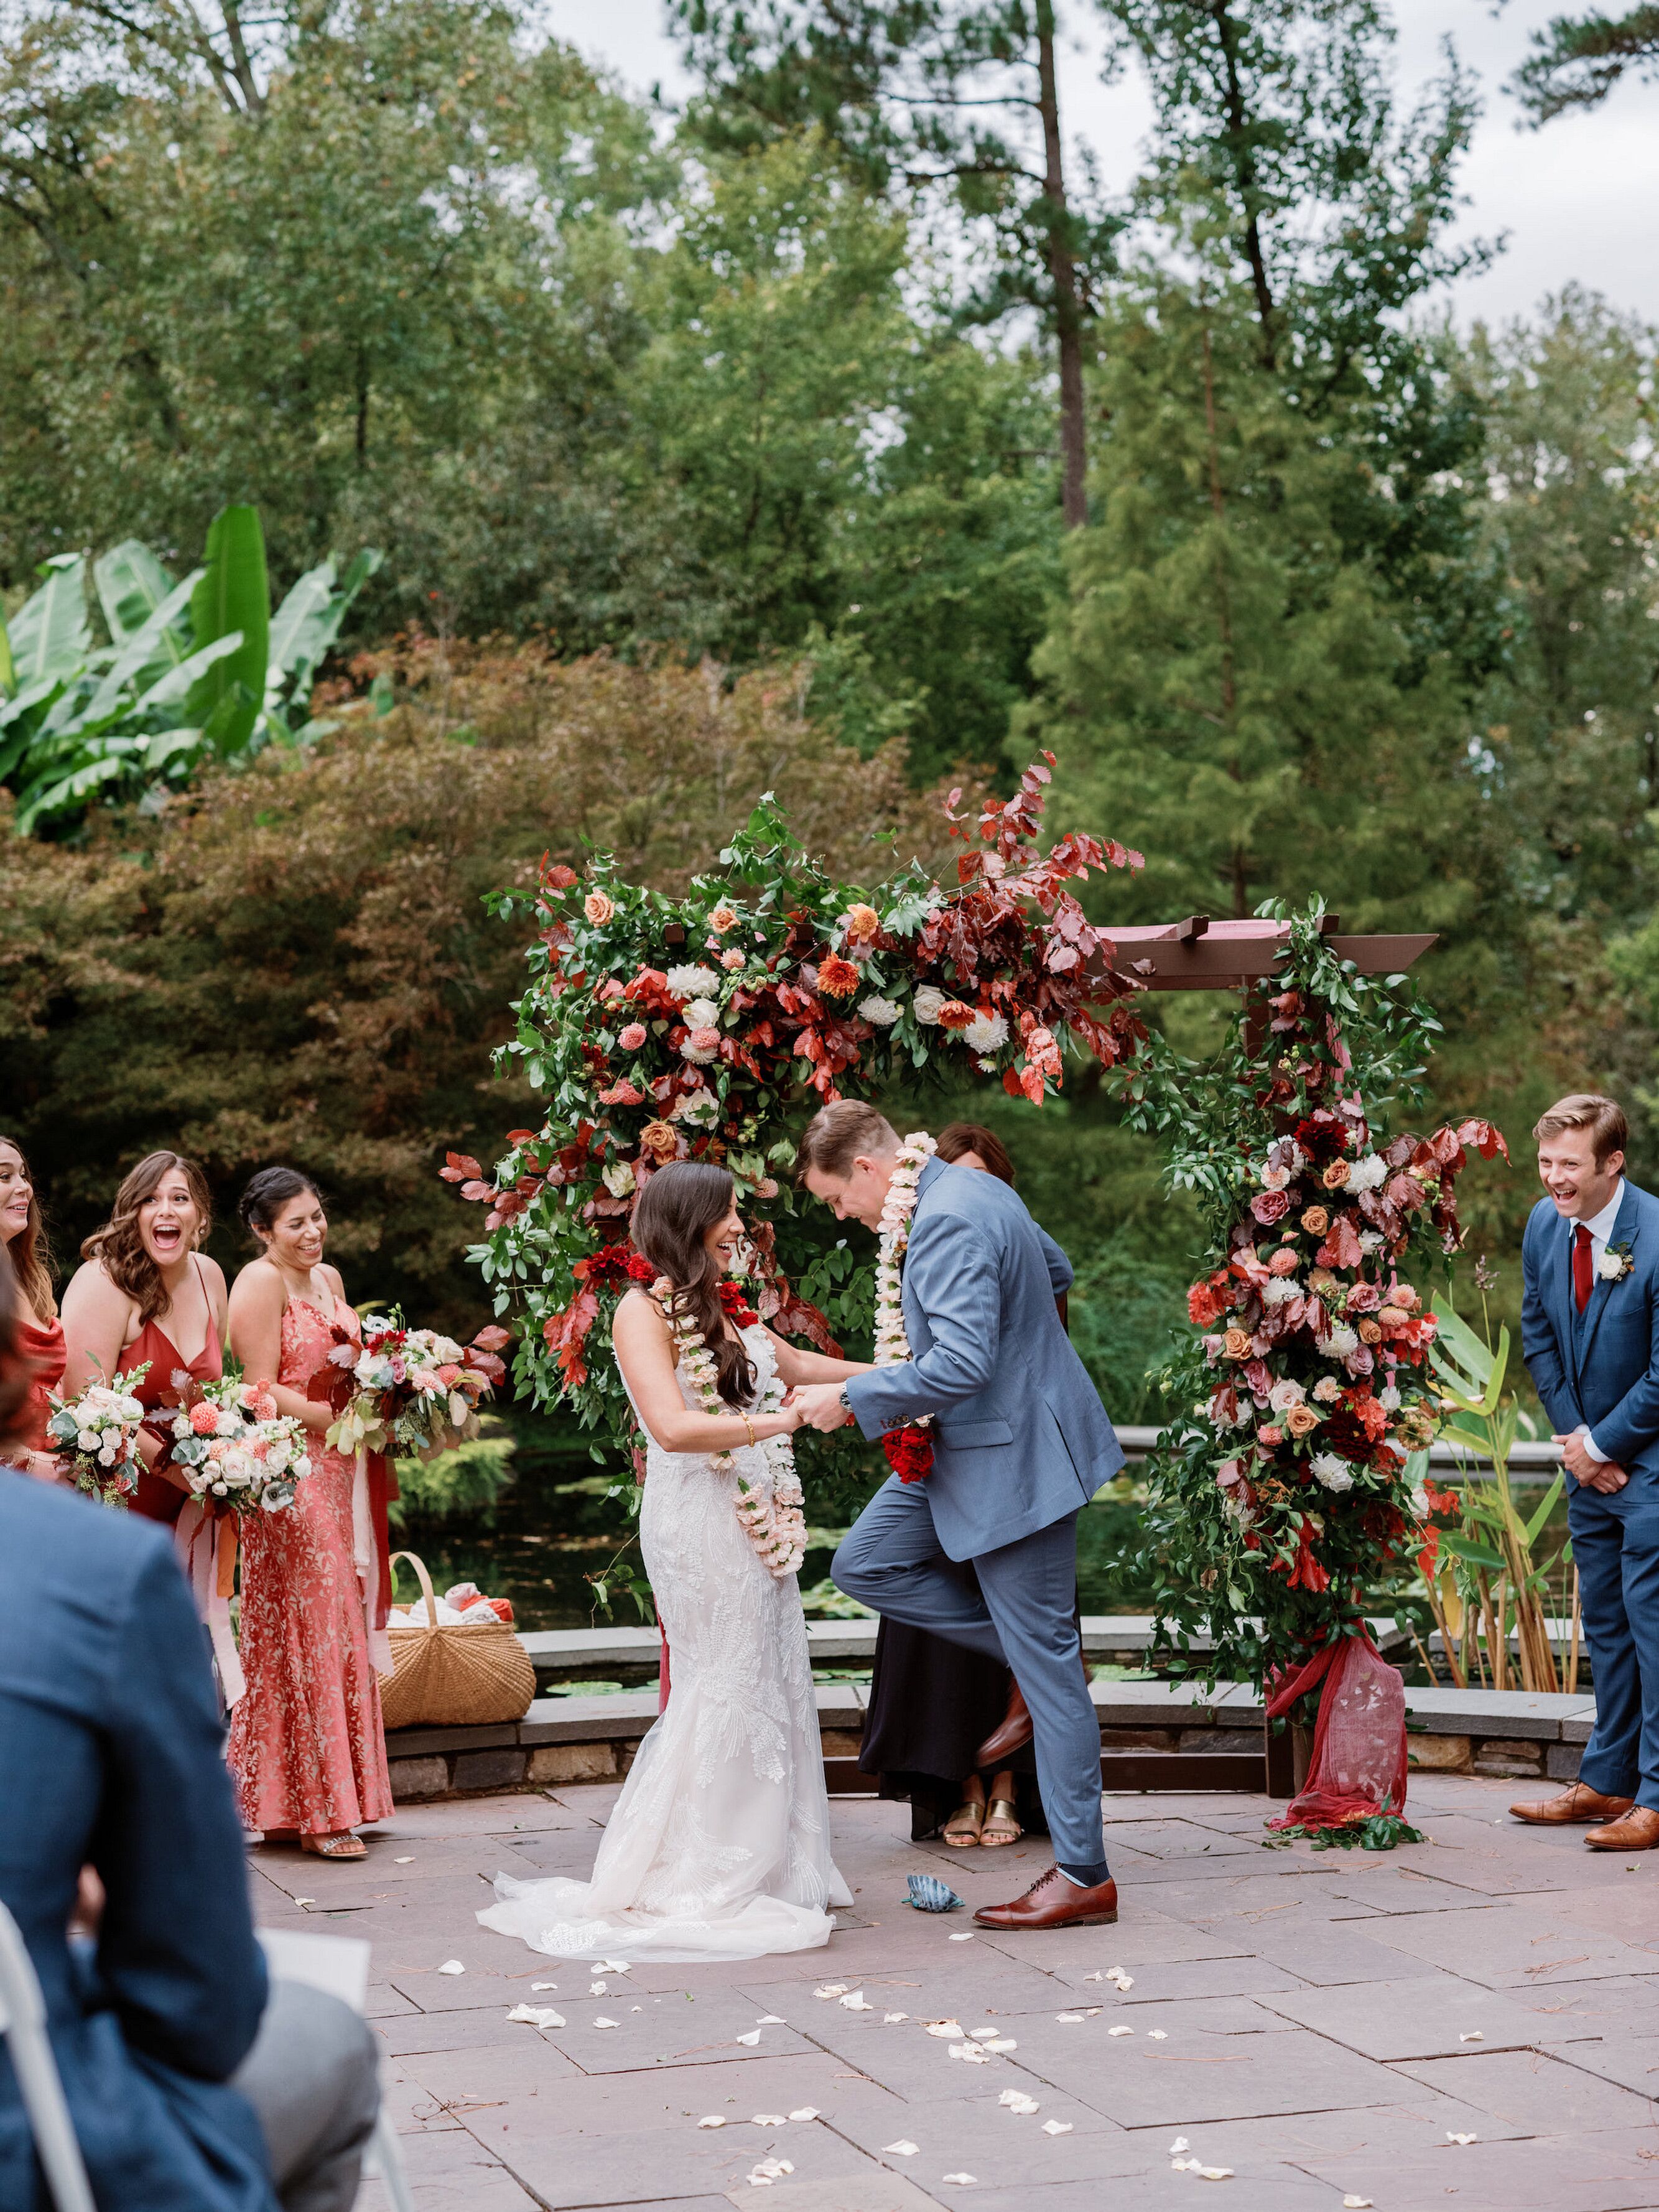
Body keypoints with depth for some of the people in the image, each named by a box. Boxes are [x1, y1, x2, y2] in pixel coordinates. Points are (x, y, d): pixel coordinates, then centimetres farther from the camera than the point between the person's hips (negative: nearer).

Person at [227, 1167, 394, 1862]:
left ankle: (331, 1798, 15)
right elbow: (263, 1390, -14)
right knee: (307, 1628, -5)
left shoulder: (328, 1277, 16)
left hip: (338, 1473, 8)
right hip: (289, 1472, -8)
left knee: (338, 1626, 9)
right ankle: (312, 1809, 0)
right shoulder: (260, 1283, -9)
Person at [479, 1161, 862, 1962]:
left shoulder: (725, 1309, 16)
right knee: (723, 1687, -6)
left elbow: (794, 1364, 32)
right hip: (697, 1522, -8)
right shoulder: (644, 1310, -9)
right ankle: (685, 1884, 4)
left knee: (772, 1686, 8)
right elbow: (675, 1427, -21)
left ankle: (764, 1873, 16)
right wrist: (785, 1421, -21)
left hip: (756, 1519, 8)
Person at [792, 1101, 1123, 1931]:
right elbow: (1053, 1275, 22)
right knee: (863, 1565, 14)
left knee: (1045, 1665, -3)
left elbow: (962, 1364, -32)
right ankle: (1042, 1648, 16)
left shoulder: (947, 1222, -24)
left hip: (1012, 1458, -10)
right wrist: (920, 1323, 18)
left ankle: (1084, 1877, 6)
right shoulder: (973, 1191, 7)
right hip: (969, 1450, 10)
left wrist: (852, 1396, -20)